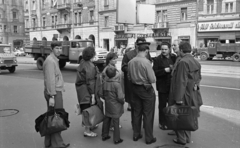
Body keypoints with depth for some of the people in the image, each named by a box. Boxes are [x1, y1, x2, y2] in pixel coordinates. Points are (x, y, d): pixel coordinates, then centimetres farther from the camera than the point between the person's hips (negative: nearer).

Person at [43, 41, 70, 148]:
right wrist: (51, 96, -23)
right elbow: (50, 80, -21)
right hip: (54, 93, -10)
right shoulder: (50, 61, -15)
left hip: (56, 92, 10)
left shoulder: (54, 60, 17)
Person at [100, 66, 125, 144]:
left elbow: (101, 94, 7)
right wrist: (123, 102, -3)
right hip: (115, 107, -6)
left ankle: (104, 135, 32)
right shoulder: (117, 84, -22)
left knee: (106, 120, 19)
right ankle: (116, 139, 16)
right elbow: (120, 97, -22)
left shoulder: (104, 83, -2)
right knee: (116, 122, 5)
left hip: (107, 106, 6)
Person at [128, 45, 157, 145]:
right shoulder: (146, 62, -21)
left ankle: (136, 135, 30)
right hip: (146, 90, -5)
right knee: (148, 114, 7)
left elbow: (129, 77, 7)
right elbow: (152, 80, -19)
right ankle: (149, 138, 18)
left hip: (135, 88, 6)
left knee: (136, 113, 18)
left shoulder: (131, 62, -4)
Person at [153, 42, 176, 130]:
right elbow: (155, 72, -12)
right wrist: (164, 70, -23)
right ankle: (162, 123, 21)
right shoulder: (157, 59, -5)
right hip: (163, 86, -3)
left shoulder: (174, 57, 5)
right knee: (162, 105, 8)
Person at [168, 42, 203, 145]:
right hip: (193, 96, 8)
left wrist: (178, 98, -22)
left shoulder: (183, 62, -21)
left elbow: (181, 81, -24)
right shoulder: (196, 62, 7)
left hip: (183, 95, -8)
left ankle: (182, 139, 18)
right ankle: (188, 138, 32)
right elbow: (199, 78, 14)